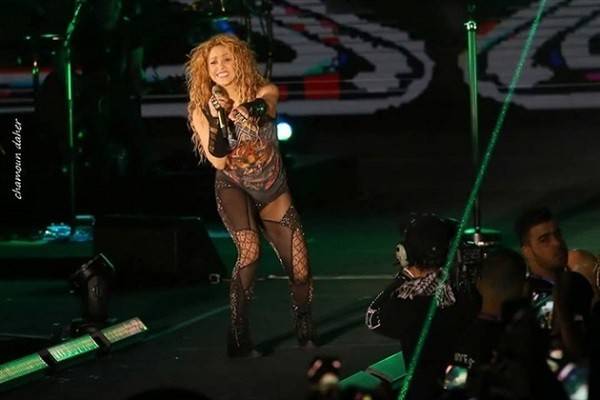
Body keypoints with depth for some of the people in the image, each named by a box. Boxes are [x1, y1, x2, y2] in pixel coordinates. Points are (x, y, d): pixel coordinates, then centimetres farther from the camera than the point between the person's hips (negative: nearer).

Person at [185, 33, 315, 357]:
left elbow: (262, 106, -33)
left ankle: (304, 328, 31)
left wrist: (249, 109, -53)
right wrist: (216, 118, -27)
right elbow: (218, 161, -17)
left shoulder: (265, 93, -9)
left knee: (300, 271, 0)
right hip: (233, 189, -1)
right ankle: (238, 336, -22)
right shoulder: (203, 110, -8)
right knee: (249, 250, -30)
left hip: (274, 193, 2)